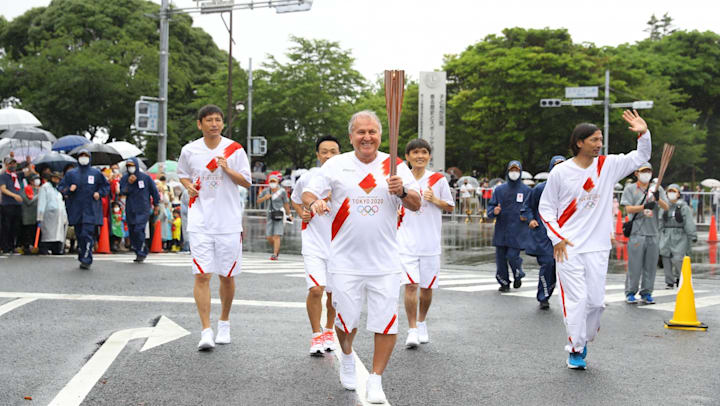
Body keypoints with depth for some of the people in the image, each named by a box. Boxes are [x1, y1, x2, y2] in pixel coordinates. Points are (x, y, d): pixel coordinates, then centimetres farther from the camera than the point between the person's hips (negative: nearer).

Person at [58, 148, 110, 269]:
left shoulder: (96, 173, 7)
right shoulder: (71, 173, 11)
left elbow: (106, 186, 15)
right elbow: (61, 187, 12)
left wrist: (99, 193, -3)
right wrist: (68, 190, -9)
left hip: (91, 210, -3)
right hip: (76, 210, 3)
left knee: (87, 234, -14)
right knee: (79, 235, 7)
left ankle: (86, 260, -15)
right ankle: (82, 258, 19)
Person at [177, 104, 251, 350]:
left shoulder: (235, 150, 0)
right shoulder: (189, 151, 3)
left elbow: (246, 182, 2)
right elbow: (182, 174, 21)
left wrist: (227, 169, -14)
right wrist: (189, 187, 0)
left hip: (229, 222, 0)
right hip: (200, 222, 0)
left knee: (227, 276, 8)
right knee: (202, 275, -9)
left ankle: (224, 324, 29)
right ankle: (206, 332, -7)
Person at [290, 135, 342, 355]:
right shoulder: (307, 178, -3)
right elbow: (295, 199, 16)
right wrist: (302, 213, -3)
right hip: (314, 243, -1)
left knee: (335, 293, 11)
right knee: (315, 289, -15)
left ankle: (329, 330, 34)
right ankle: (316, 335, 1)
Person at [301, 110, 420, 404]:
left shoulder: (395, 165, 3)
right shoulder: (336, 165, 2)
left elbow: (416, 205, 1)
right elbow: (308, 193, -1)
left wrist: (402, 191, -21)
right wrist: (314, 203, -24)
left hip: (385, 262, 0)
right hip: (346, 261, 0)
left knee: (386, 322, -3)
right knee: (347, 320, 8)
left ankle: (376, 380, 11)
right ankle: (347, 357, 40)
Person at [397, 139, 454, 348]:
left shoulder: (438, 179, 0)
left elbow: (450, 207, 6)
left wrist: (434, 200, -11)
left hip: (431, 242, 0)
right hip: (407, 242, 0)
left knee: (427, 287, 9)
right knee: (410, 285, -12)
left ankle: (422, 323, 32)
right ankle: (412, 330, -5)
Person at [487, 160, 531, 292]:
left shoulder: (526, 190, 4)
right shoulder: (499, 190, 8)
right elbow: (491, 205, 8)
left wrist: (527, 216, -11)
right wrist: (494, 211, -14)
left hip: (517, 231, -3)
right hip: (501, 230, 3)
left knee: (512, 256, -10)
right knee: (500, 257, 3)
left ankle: (518, 276, 20)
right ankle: (504, 282, 19)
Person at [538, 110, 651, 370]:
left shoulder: (608, 166, 4)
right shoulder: (560, 172, -5)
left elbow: (640, 158, 14)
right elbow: (545, 208, 2)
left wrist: (644, 133, -4)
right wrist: (557, 238, -7)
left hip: (597, 248, 3)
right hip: (568, 248, -3)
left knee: (596, 300, 5)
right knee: (576, 299, -6)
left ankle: (584, 340, 28)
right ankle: (575, 349, 7)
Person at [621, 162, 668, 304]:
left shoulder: (657, 189, 13)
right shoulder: (630, 189, 6)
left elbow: (666, 207, 1)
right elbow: (628, 208, -4)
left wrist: (658, 199, -20)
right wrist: (644, 206, -20)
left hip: (653, 233, 3)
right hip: (636, 232, -3)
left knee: (651, 265, 4)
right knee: (634, 265, -4)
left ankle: (646, 293, 14)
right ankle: (630, 293, 6)